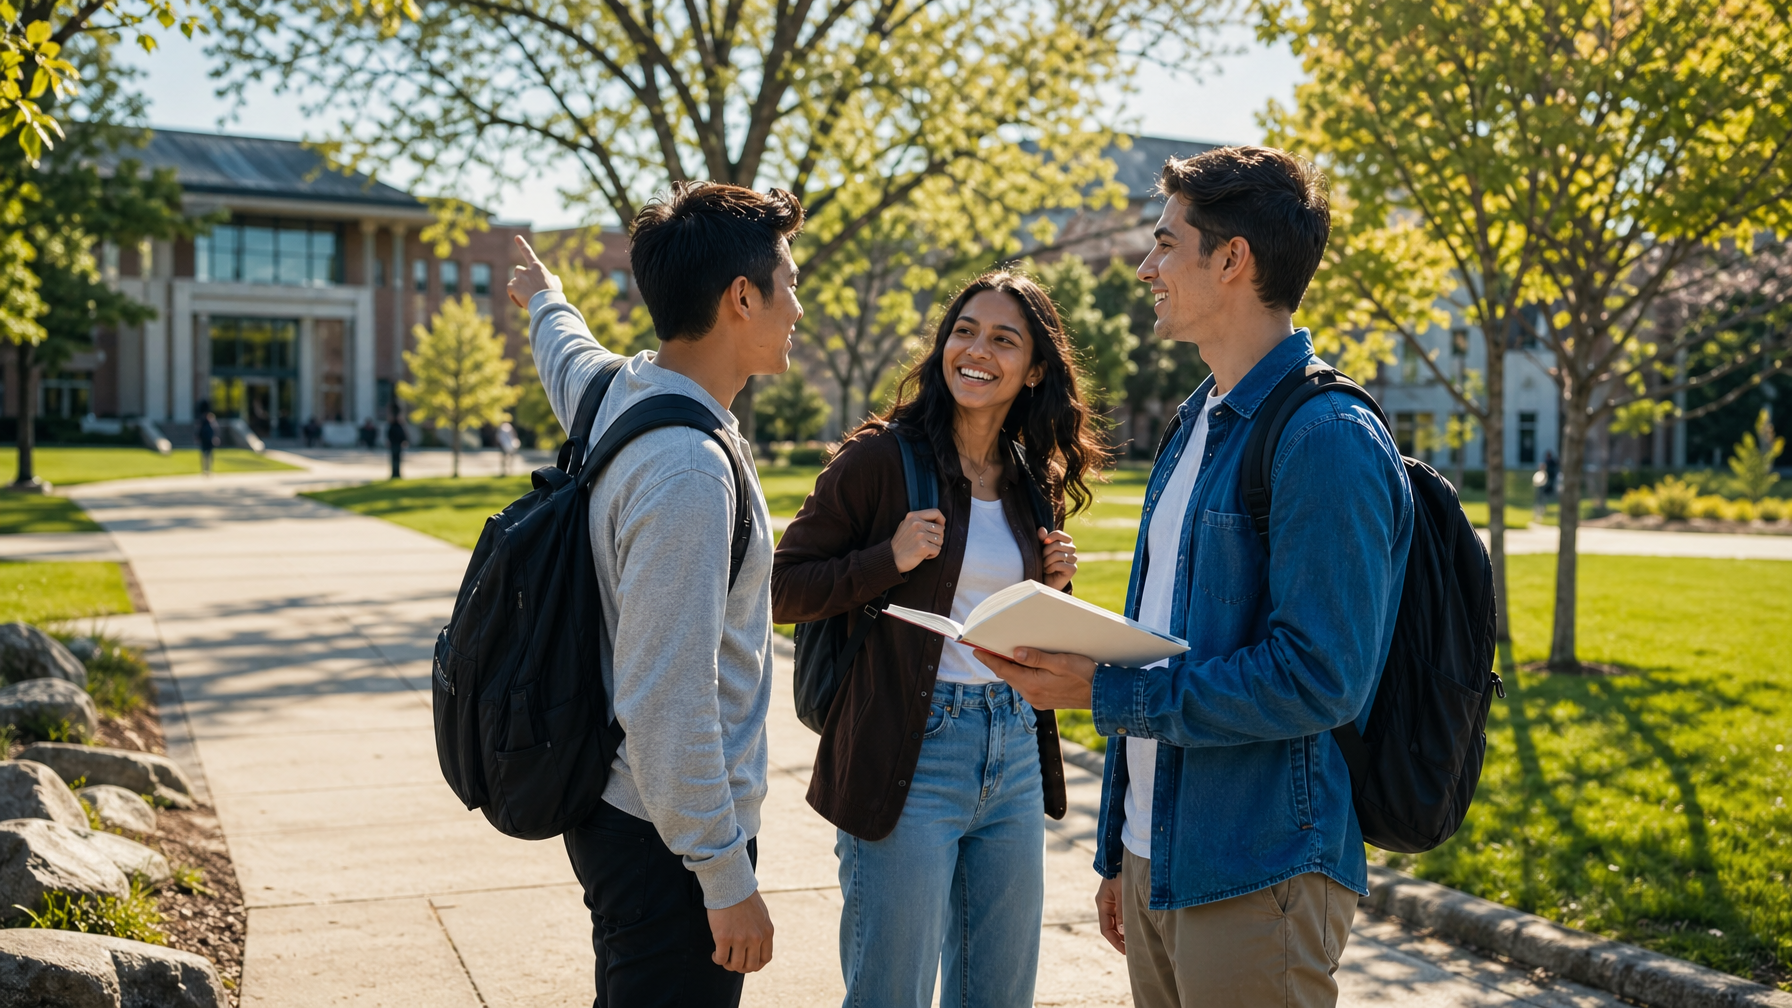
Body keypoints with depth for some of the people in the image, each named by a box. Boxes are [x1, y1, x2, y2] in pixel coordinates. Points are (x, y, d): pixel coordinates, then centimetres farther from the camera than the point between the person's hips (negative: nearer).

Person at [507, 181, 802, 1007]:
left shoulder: (614, 390, 3)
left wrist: (546, 300, 53)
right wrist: (727, 876, -20)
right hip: (670, 838, -9)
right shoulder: (689, 469, -26)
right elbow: (664, 702, -27)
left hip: (615, 810, 10)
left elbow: (565, 352, 30)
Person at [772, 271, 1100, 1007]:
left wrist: (1052, 588, 3)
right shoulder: (881, 457, -8)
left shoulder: (1032, 483, 10)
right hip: (908, 757, -6)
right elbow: (779, 588, -7)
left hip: (1015, 754, 6)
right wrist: (890, 560, -19)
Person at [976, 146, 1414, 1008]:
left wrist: (1105, 692, -19)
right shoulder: (1194, 427, 13)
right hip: (1159, 863, 8)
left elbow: (1319, 678, -22)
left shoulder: (1326, 440, -16)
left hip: (1256, 881, -8)